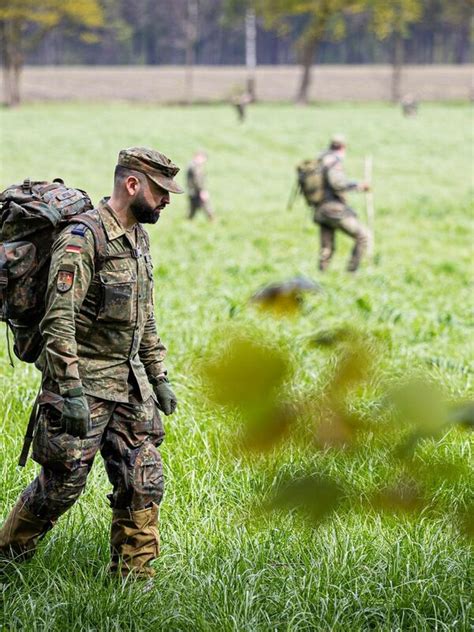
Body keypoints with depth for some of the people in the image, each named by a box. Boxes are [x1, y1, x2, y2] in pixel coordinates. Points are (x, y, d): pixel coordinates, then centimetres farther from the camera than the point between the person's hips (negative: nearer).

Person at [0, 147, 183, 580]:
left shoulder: (139, 238, 12)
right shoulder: (82, 238, -16)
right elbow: (59, 322, -22)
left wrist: (158, 376, 18)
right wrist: (71, 392, -26)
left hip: (130, 384, 8)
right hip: (82, 385, -8)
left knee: (143, 483, 4)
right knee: (62, 484, 0)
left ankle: (134, 578, 12)